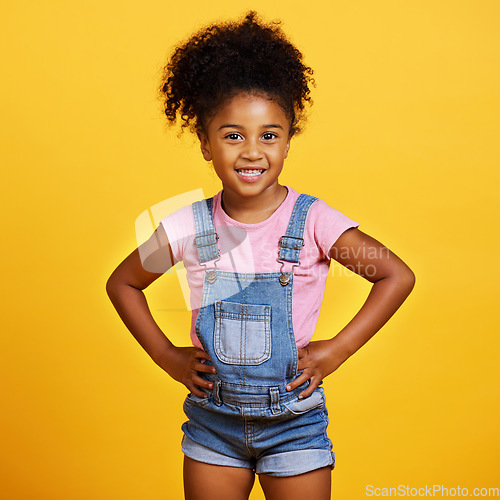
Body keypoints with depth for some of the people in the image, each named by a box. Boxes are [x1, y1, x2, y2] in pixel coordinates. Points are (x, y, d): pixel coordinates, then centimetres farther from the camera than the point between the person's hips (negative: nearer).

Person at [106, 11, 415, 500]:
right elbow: (121, 283, 7)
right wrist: (167, 355, -1)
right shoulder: (187, 228, -8)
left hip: (294, 420, -1)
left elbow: (397, 276, -8)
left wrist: (335, 350, -11)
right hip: (213, 420, 2)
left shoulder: (312, 221, -13)